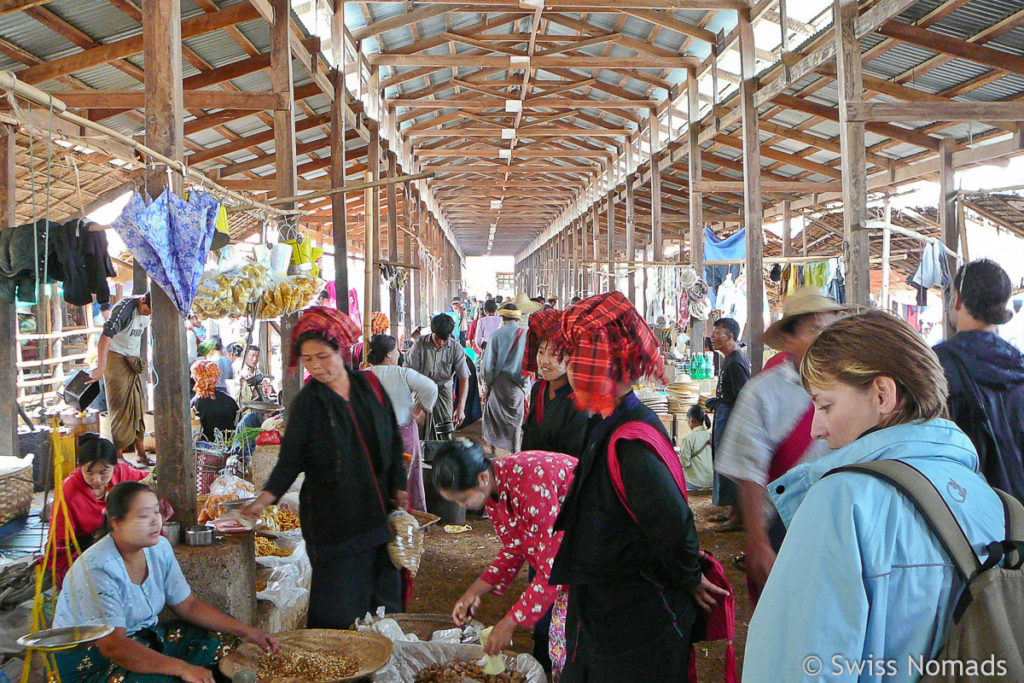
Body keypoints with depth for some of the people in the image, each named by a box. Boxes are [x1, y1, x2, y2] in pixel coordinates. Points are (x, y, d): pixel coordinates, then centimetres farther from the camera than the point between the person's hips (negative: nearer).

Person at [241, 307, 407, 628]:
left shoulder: (370, 386, 4)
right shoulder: (306, 402, -4)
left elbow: (394, 442, 12)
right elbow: (289, 461, -6)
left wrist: (399, 489, 7)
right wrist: (263, 499, -21)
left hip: (378, 511, 4)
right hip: (331, 517, -3)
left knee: (382, 595, 9)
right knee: (338, 611, -4)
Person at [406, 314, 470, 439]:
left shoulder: (455, 348, -13)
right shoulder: (420, 344, -15)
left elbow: (464, 378, -14)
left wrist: (461, 407, -24)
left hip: (443, 389, 1)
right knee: (421, 430, -5)